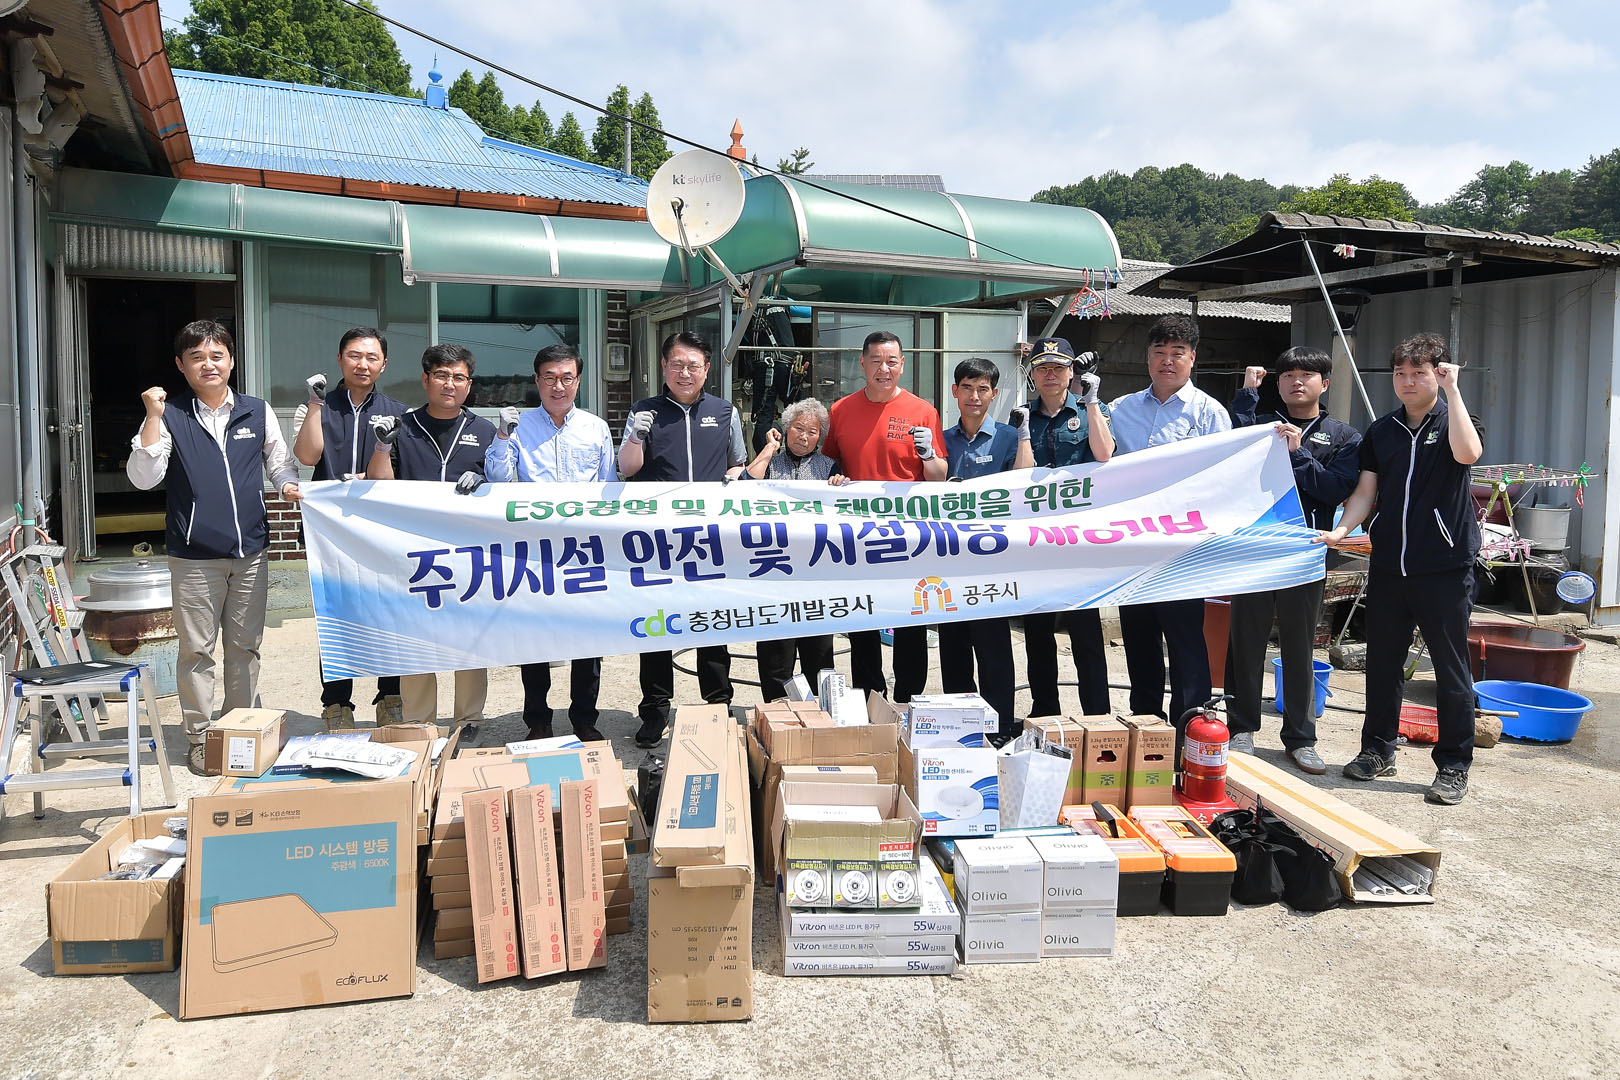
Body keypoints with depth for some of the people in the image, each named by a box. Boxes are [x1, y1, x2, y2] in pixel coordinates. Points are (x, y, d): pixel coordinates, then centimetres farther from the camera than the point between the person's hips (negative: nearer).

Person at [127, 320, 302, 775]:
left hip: (251, 549, 2)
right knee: (196, 649, 4)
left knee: (246, 646, 11)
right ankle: (199, 738, 16)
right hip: (194, 554, -2)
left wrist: (289, 485, -6)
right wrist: (153, 417, -15)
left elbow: (280, 461, 16)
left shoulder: (258, 412, 7)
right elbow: (143, 478, -9)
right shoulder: (170, 416, 0)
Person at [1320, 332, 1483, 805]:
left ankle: (1453, 766, 13)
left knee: (1451, 668, 3)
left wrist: (1452, 390, -20)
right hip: (1388, 566, 4)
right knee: (1382, 662, 12)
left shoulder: (1452, 421, -1)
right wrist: (1342, 529, -7)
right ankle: (1378, 749, 26)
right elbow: (1366, 490, 10)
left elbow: (1467, 453, -25)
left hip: (1444, 567, -4)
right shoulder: (1381, 430, 11)